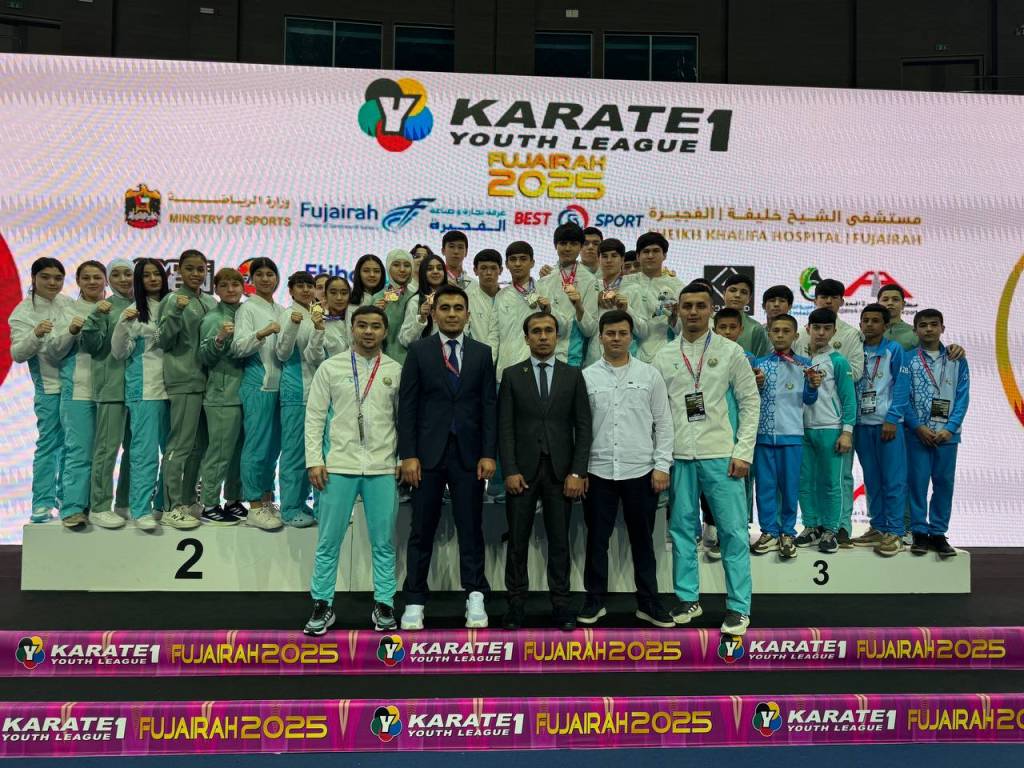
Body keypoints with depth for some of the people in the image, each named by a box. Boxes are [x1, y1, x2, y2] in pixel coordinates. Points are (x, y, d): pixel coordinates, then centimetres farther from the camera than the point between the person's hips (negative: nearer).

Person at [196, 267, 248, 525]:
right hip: (222, 396, -6)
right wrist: (219, 339, -24)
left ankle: (233, 501, 21)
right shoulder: (212, 319, -5)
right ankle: (209, 506, 5)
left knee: (239, 450, 11)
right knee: (220, 451, -4)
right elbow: (205, 358, -9)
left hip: (245, 393, 6)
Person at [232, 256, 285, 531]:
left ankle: (267, 500, 20)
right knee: (257, 444, -7)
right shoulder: (247, 308, -1)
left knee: (273, 444, 10)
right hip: (257, 384, -6)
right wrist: (262, 333, -26)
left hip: (279, 383, 6)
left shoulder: (281, 310, 16)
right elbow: (238, 347, -12)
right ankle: (254, 507, -2)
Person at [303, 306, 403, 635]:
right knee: (328, 542, 6)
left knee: (383, 543, 8)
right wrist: (314, 460, -4)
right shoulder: (330, 367, 2)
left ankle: (383, 604, 20)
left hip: (383, 469, 1)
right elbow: (315, 416, 2)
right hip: (339, 466, 0)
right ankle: (322, 605, 19)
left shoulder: (396, 371, 5)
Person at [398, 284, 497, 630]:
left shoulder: (482, 352, 8)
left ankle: (475, 598, 15)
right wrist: (408, 455, -8)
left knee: (470, 528, 5)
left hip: (468, 454, 1)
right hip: (428, 453, -1)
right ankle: (415, 601, 15)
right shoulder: (418, 350, 3)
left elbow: (489, 405, 5)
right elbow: (407, 406, -1)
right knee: (422, 530, 6)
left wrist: (489, 454, -3)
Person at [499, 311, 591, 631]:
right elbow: (505, 427, 0)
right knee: (517, 540, 4)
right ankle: (516, 603, 14)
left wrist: (577, 472, -5)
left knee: (559, 541, 5)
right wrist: (510, 470, -8)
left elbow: (583, 427, 3)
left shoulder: (573, 375, 7)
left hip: (561, 470, 0)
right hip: (522, 470, 0)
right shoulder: (511, 375, 5)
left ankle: (560, 603, 14)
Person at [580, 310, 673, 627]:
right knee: (597, 539, 9)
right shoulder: (586, 377, 2)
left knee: (642, 541, 11)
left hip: (641, 471, 0)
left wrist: (662, 465, -3)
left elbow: (664, 424, 3)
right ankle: (595, 600, 23)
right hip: (598, 472, 0)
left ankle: (648, 603, 23)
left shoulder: (650, 375, 3)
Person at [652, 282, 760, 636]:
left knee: (733, 531, 1)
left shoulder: (731, 351, 2)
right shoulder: (664, 356, 6)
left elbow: (750, 402, 2)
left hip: (720, 455, -2)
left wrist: (743, 452, -5)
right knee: (682, 528, 9)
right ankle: (688, 599, 23)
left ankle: (738, 607, 12)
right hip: (678, 457, 2)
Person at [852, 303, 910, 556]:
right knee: (872, 480, 9)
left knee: (893, 480, -3)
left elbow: (902, 386, -4)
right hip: (862, 424, 4)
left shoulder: (894, 349, 1)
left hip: (887, 423, -4)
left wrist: (892, 419, -12)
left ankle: (894, 533, 2)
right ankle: (878, 528, 18)